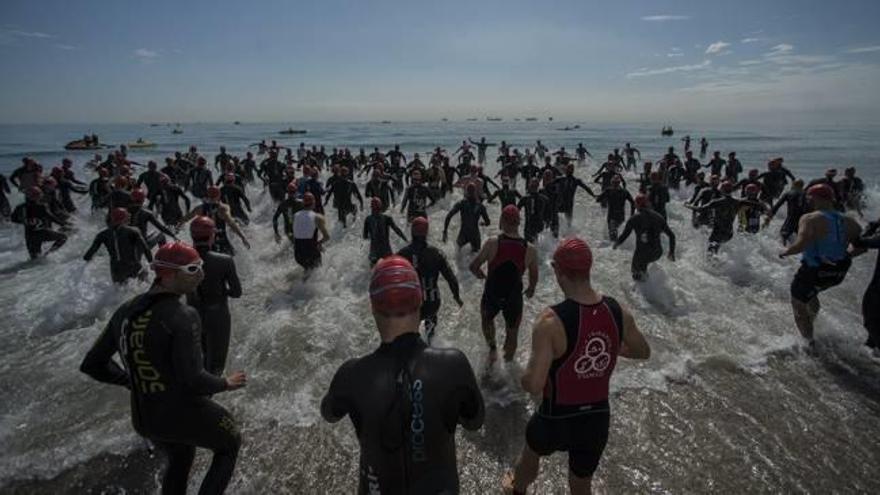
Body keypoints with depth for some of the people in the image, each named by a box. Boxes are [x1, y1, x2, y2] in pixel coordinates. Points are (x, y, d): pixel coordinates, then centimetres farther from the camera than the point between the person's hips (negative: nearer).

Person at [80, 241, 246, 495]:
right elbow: (192, 380, -30)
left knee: (180, 458, 37)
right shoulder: (183, 317, -28)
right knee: (230, 443, 25)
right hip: (186, 413, -7)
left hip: (144, 416, 7)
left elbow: (92, 364, 5)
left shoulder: (126, 311, -3)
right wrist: (225, 383, -10)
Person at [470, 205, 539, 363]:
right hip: (514, 298, 1)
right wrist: (530, 290, 22)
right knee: (512, 333, 23)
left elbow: (473, 267, -13)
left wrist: (480, 275, 10)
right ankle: (508, 361, 40)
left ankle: (492, 347, 24)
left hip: (491, 295, -1)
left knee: (487, 319, 33)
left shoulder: (492, 243, -20)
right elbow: (534, 278, 0)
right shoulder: (529, 249, -13)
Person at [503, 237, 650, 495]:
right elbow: (643, 352, 8)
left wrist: (524, 377, -8)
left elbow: (533, 386, -29)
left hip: (557, 418, -3)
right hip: (598, 418, 4)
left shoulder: (551, 320, -28)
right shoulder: (618, 311, -12)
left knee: (531, 452, 31)